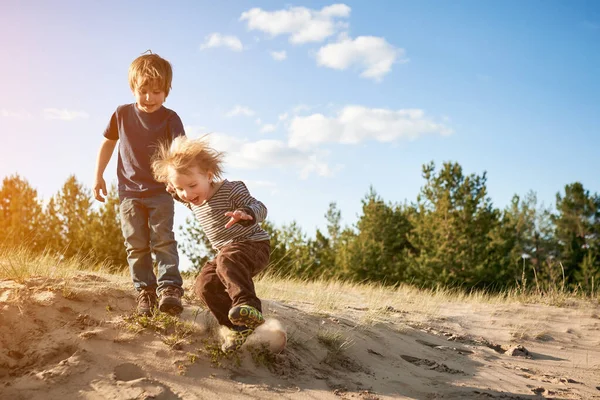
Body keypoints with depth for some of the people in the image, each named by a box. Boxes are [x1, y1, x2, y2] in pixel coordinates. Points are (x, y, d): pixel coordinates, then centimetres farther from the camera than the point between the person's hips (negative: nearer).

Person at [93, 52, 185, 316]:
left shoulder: (169, 118, -7)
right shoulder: (122, 114, 1)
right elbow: (108, 143, 15)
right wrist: (98, 176, 13)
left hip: (160, 192, -2)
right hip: (130, 192, 3)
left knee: (163, 240, -9)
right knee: (136, 245, 3)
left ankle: (169, 288, -10)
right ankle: (145, 292, 8)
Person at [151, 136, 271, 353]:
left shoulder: (230, 189, -16)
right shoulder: (193, 202, 7)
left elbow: (260, 208, -27)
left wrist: (246, 214, -47)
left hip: (253, 245, -8)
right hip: (226, 251, 8)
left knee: (227, 260, -38)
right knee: (204, 284, -11)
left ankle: (248, 306, -55)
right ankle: (240, 325, -7)